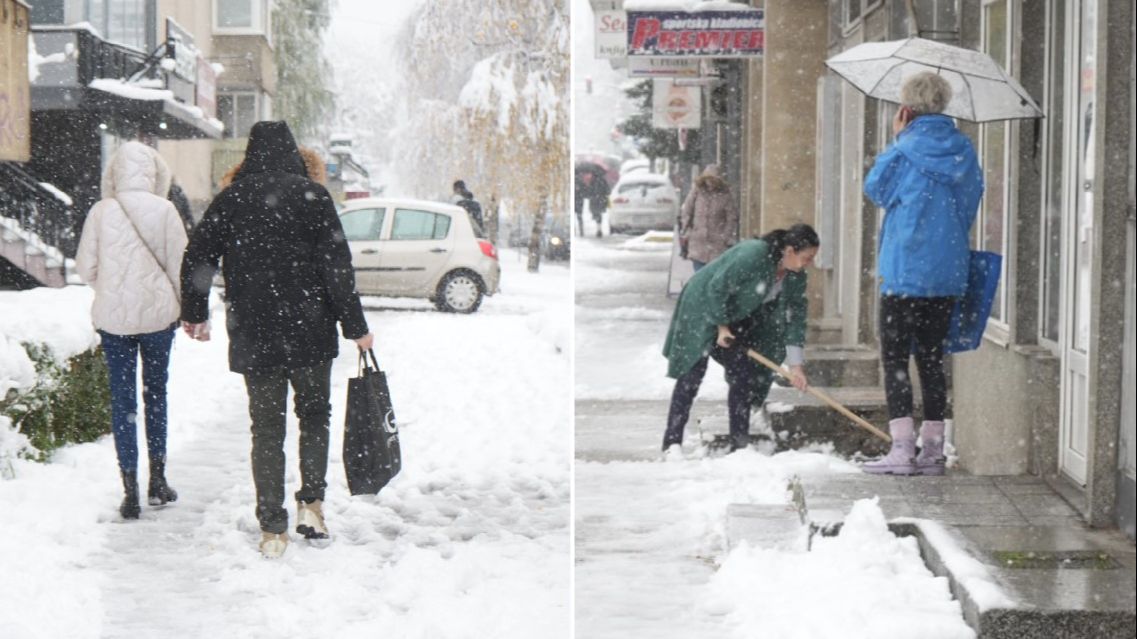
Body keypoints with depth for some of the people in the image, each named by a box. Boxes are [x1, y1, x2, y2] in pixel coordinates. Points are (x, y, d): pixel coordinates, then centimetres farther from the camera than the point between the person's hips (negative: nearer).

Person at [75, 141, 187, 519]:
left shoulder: (102, 212, -8)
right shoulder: (164, 211, -9)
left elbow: (85, 268, -2)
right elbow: (180, 264, -5)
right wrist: (184, 308, 12)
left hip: (113, 315, 0)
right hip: (159, 313, 0)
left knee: (123, 399, 6)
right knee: (156, 392, 17)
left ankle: (130, 491, 3)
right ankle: (157, 480, 21)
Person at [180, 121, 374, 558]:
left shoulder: (230, 200, 2)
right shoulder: (311, 196, -5)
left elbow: (196, 261, 6)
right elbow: (336, 265, -9)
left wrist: (195, 314, 21)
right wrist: (355, 326, -3)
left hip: (253, 338, 1)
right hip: (309, 333, -1)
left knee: (267, 428, 7)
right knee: (315, 414, 19)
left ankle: (272, 529, 4)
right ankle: (311, 504, 10)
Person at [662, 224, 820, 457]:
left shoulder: (795, 277, -8)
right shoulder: (753, 255, -33)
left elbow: (795, 316, -3)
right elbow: (717, 288, -28)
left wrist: (796, 365, -7)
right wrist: (722, 325, -20)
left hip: (738, 318, 8)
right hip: (703, 308, -8)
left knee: (743, 376, 0)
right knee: (692, 374, -10)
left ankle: (740, 444, 5)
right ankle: (672, 442, -7)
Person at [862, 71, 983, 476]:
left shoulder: (907, 148, -11)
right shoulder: (963, 151, 6)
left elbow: (875, 188, 4)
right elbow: (971, 204, 14)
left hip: (905, 272, -6)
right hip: (948, 272, 6)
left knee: (894, 357, 0)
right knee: (932, 358, 12)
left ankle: (902, 449, -7)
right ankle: (932, 450, 12)